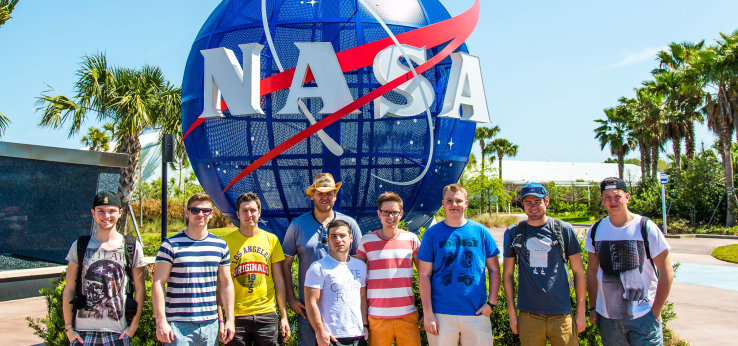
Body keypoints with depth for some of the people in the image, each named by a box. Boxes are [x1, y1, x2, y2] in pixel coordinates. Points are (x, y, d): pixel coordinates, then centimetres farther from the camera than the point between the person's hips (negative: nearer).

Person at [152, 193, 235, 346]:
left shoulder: (220, 245, 9)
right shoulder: (171, 244, -3)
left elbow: (226, 284, 12)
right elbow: (158, 283, -6)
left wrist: (230, 319, 7)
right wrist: (161, 321, -12)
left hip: (210, 324, 4)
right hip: (178, 325, -3)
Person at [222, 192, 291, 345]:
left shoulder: (271, 239, 6)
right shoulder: (226, 242, 1)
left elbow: (279, 280, 8)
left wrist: (284, 316, 5)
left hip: (267, 314, 2)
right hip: (237, 315, -1)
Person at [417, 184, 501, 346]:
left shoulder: (481, 232, 4)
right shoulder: (432, 233, 1)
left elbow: (494, 270, 9)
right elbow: (424, 275, 0)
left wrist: (491, 302, -1)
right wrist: (428, 313, -6)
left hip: (476, 312, 1)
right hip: (441, 313, -1)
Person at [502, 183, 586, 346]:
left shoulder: (564, 230, 2)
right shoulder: (513, 233, 4)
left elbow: (578, 271, 5)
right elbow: (508, 274, 8)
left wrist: (581, 312, 3)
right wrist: (512, 313, 5)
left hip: (562, 314, 0)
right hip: (528, 316, 1)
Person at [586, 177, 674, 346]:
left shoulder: (646, 228, -6)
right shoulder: (596, 231, 3)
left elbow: (666, 272, -5)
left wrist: (655, 311, -8)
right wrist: (592, 308, 7)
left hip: (643, 317, -3)